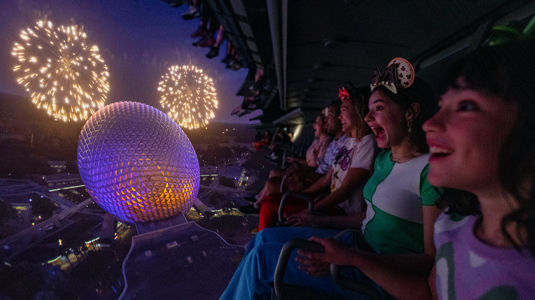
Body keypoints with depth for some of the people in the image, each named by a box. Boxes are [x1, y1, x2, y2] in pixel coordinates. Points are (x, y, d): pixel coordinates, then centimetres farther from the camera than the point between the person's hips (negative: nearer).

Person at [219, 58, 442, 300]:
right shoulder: (383, 159, 7)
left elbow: (431, 259, -18)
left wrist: (349, 258, -28)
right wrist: (320, 221, 12)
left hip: (384, 276, -7)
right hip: (359, 242, 8)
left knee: (261, 257, -14)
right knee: (265, 237, 1)